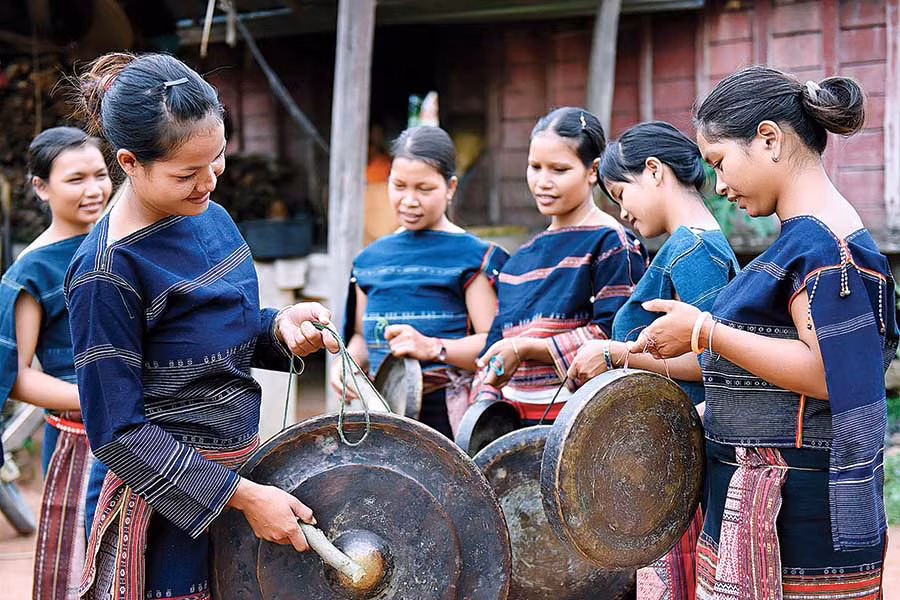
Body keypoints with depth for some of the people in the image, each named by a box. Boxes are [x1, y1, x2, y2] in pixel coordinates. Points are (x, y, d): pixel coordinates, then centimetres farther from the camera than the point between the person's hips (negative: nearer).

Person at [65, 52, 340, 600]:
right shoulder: (108, 272, -21)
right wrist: (242, 495, -20)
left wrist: (281, 327, -7)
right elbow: (118, 433, -19)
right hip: (170, 503, -7)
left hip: (243, 467, 7)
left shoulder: (209, 216, 1)